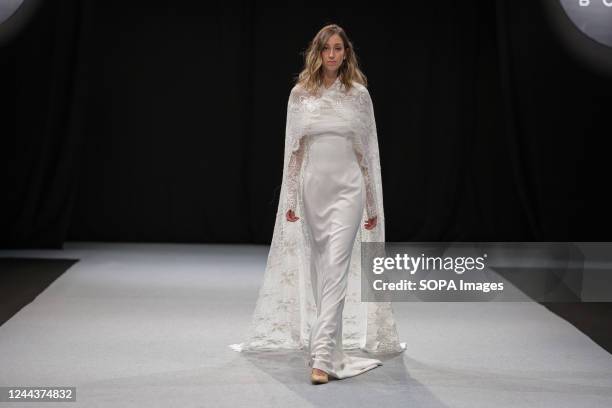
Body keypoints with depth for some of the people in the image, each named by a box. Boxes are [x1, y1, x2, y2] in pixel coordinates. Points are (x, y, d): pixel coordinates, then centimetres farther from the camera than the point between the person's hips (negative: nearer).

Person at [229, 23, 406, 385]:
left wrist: (373, 205, 5)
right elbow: (293, 149, 6)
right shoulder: (300, 94, 4)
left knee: (336, 270, -12)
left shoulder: (359, 94, 2)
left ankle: (323, 357, -16)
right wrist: (290, 199, 1)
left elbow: (369, 152, 5)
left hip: (347, 190, -2)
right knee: (317, 272, 10)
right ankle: (329, 344, 26)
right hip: (311, 189, 2)